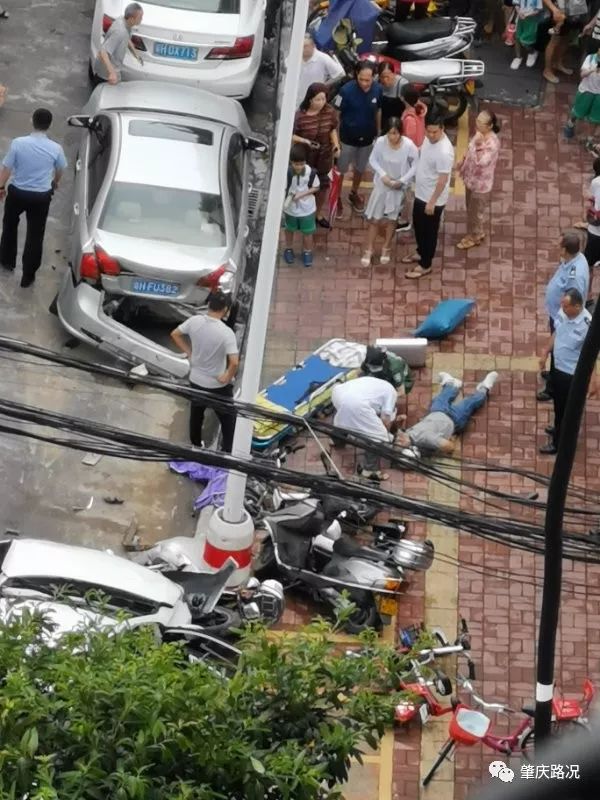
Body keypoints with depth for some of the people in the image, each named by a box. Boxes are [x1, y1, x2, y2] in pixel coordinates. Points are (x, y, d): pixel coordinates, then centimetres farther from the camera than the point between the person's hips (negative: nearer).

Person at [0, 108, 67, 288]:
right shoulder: (55, 148, -14)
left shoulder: (18, 143, -18)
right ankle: (28, 275, 18)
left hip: (17, 192, 0)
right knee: (35, 235, 12)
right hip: (41, 196, 0)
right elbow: (60, 170, 6)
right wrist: (55, 182, 29)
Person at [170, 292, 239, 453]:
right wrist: (227, 377, -16)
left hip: (196, 381, 5)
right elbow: (234, 362, -35)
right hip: (218, 386, -5)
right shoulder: (226, 333, -28)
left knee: (196, 415, 26)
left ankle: (195, 446, 44)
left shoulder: (195, 321, -13)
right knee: (228, 420, 12)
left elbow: (175, 334, 3)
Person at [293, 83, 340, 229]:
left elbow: (333, 129, 1)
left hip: (324, 155, 4)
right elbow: (291, 135, -16)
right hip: (305, 156, -4)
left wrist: (336, 145, -14)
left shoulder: (330, 111, -14)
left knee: (323, 185, 19)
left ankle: (318, 214, 43)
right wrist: (306, 141, -31)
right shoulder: (300, 115, -25)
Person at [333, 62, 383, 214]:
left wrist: (378, 132, 9)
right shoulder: (347, 90, -25)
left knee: (360, 168, 23)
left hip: (367, 138, 4)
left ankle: (354, 194, 45)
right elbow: (336, 113, -15)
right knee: (341, 170, 10)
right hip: (347, 137, -4)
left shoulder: (378, 90, -15)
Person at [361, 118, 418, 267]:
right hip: (381, 185, 1)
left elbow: (416, 166, -14)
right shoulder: (380, 142, -20)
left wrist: (402, 181, -21)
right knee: (374, 218, 7)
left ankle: (386, 248, 36)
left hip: (398, 187, -1)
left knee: (391, 218, 17)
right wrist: (382, 175, -20)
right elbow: (372, 160, -6)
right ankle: (369, 250, 22)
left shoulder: (409, 146, -25)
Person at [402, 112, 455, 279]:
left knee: (429, 231, 9)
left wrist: (432, 202, -22)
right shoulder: (429, 139, -4)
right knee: (418, 225, 26)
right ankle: (420, 252, 48)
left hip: (433, 199, -9)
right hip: (420, 193, 9)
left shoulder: (444, 151, -31)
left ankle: (425, 265, 25)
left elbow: (443, 179, -27)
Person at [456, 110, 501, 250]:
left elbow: (482, 162, -40)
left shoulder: (493, 143, -33)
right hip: (471, 178, 8)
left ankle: (474, 237, 36)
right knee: (471, 209, 26)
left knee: (475, 211, 13)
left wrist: (479, 145, -47)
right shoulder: (480, 135, -7)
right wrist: (463, 162, 12)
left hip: (481, 183, -8)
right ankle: (477, 233, 47)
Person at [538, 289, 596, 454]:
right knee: (557, 401, 29)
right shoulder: (562, 313, -12)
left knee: (567, 408, 10)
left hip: (572, 373, -7)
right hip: (557, 366, 7)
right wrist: (545, 353, 13)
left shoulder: (587, 325, -32)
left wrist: (593, 380, -23)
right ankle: (559, 428, 53)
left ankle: (559, 442, 27)